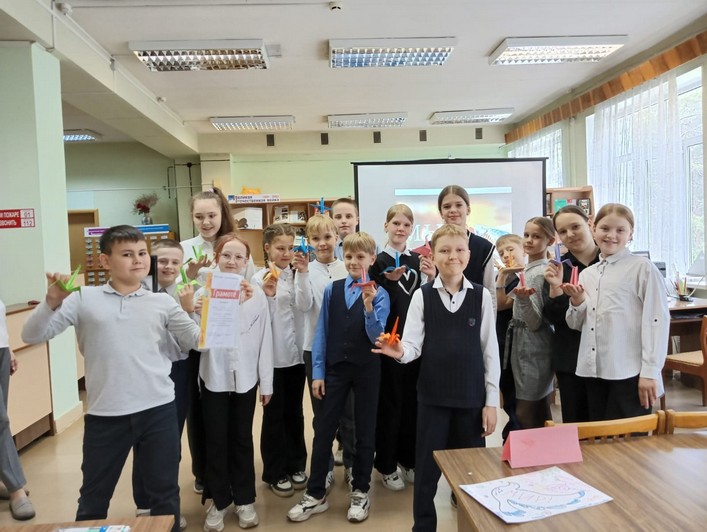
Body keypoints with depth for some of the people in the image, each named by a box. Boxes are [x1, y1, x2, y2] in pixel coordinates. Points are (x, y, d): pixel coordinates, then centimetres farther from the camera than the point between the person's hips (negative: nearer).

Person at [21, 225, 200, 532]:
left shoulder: (163, 303, 2)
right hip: (104, 414, 0)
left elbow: (199, 341, 1)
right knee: (93, 498, 19)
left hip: (158, 410, 1)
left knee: (164, 492, 16)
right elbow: (32, 336, -2)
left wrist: (194, 310, -14)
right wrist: (52, 302, -17)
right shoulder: (84, 299, 1)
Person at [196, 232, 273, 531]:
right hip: (213, 377, 0)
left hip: (245, 377, 1)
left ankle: (244, 499, 28)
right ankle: (219, 500, 27)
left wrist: (266, 382, 1)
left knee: (242, 439, 14)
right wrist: (196, 316, -26)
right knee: (215, 440, 10)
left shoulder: (256, 294, -2)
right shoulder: (203, 293, -3)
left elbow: (264, 339, 0)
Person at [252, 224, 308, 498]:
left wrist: (303, 274, -25)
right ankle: (275, 473, 21)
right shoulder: (260, 278, -7)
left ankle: (295, 466, 29)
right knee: (274, 414, 7)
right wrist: (268, 295, -27)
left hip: (296, 352, 3)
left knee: (294, 412, 14)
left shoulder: (297, 274, 2)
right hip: (272, 354, -3)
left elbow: (306, 306, -15)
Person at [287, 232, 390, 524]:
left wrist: (369, 308, -28)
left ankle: (360, 491, 29)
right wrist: (317, 372, -1)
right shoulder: (332, 290, 0)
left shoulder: (379, 294, -6)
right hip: (335, 368, 2)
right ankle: (315, 493, 22)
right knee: (323, 429, 7)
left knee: (364, 431, 11)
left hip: (366, 370, -2)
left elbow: (376, 338, -13)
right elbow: (322, 332, 2)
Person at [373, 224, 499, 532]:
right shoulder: (422, 296, -2)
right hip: (432, 395, 0)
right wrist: (400, 352, -29)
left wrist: (492, 401, 1)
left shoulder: (482, 296, -1)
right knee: (426, 468, 8)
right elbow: (413, 346, -5)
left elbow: (490, 350, 2)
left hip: (472, 396, 0)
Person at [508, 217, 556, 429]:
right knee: (540, 410, 15)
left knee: (524, 412, -2)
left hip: (532, 348, -9)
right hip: (525, 345, 9)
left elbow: (536, 322, -21)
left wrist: (523, 298, -36)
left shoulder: (541, 273, -17)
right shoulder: (528, 270, 9)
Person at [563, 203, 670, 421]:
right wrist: (577, 302, -4)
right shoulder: (587, 274, 11)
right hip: (595, 372, 6)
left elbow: (657, 320, -10)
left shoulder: (642, 268, -7)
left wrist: (650, 371, -12)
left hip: (630, 373, -6)